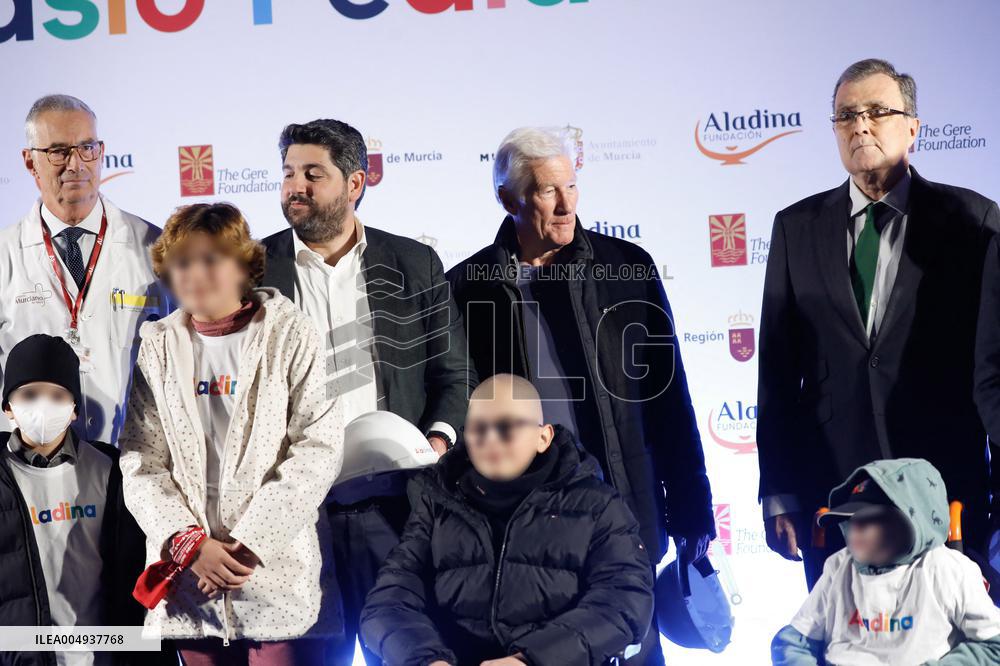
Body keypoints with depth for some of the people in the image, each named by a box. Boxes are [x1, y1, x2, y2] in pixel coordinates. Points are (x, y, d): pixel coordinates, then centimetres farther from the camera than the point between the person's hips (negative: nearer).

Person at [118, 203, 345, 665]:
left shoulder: (289, 335, -1)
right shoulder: (158, 348, 8)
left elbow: (319, 449, -8)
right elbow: (140, 462, 5)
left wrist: (248, 541, -13)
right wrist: (190, 543, -9)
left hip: (280, 576, -3)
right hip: (189, 578, 3)